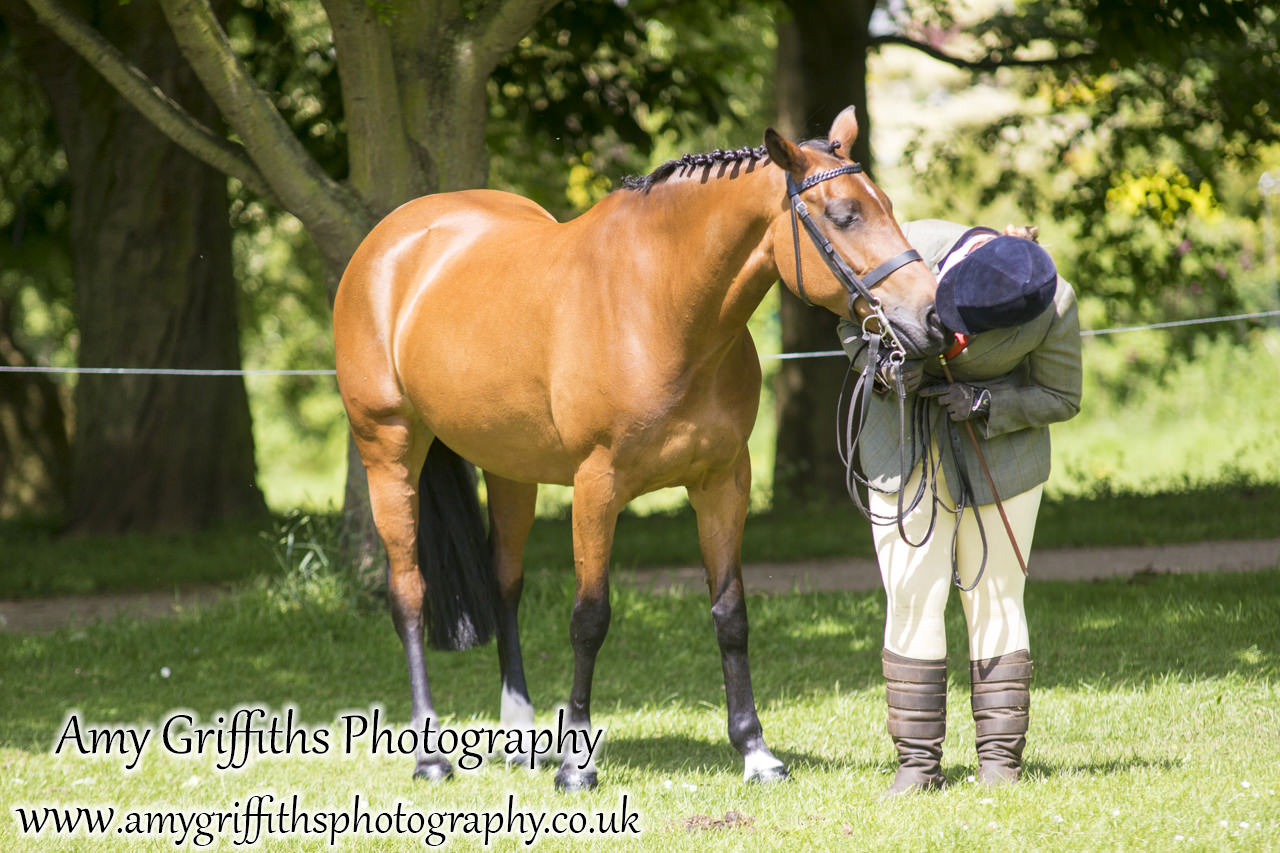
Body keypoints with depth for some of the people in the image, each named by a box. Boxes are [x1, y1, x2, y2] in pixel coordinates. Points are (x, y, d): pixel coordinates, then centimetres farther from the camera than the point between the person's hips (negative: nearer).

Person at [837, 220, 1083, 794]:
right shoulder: (913, 248, -23)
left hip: (1001, 446, -1)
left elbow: (1061, 397, -8)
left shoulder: (1054, 309, -25)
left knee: (994, 596, -1)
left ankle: (1000, 760, 7)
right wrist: (882, 364, -23)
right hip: (904, 442, 1)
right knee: (912, 597, -2)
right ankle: (918, 761, 4)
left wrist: (986, 405, -24)